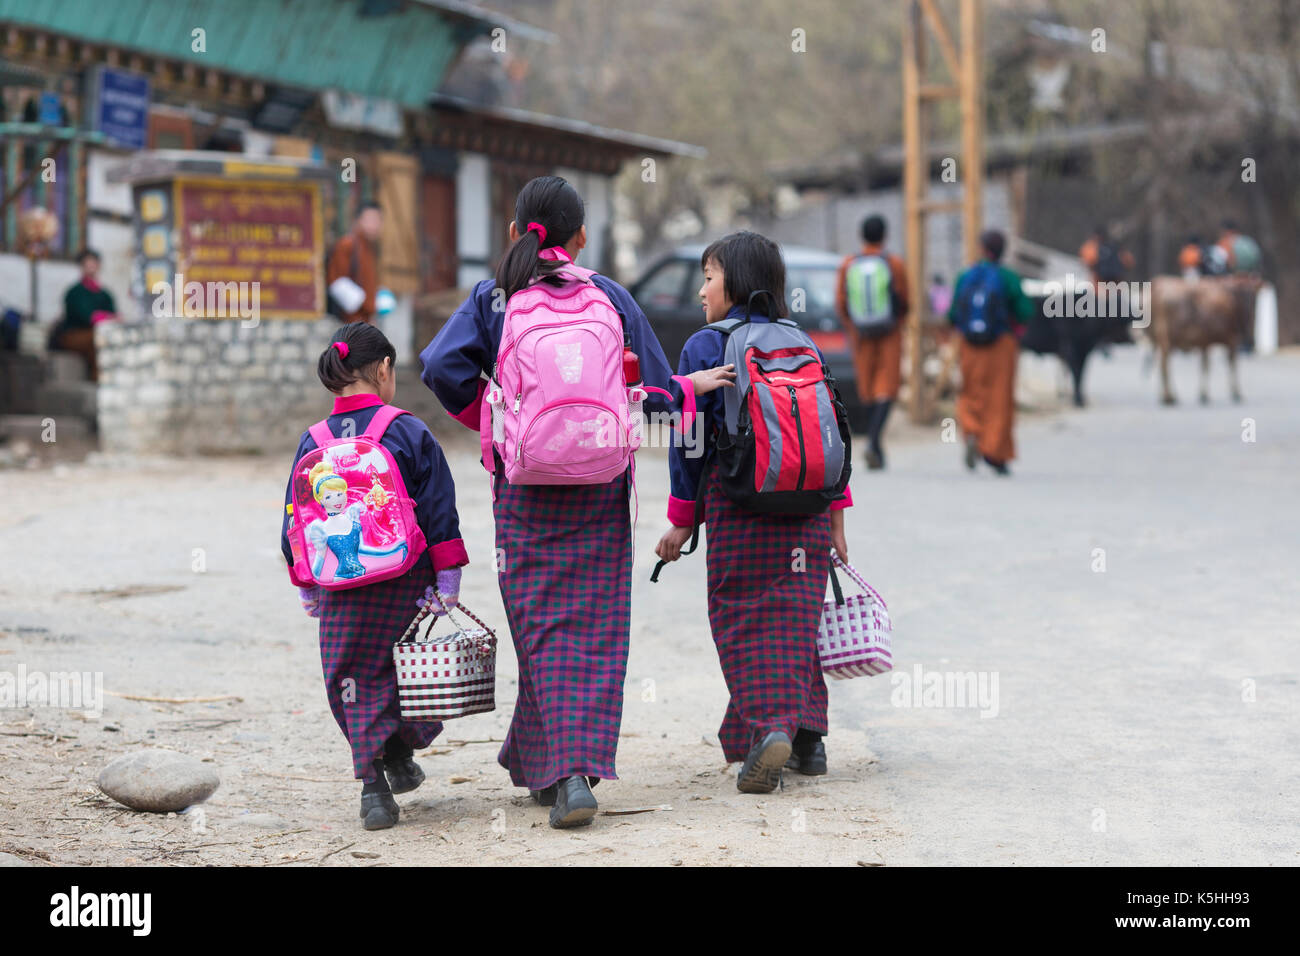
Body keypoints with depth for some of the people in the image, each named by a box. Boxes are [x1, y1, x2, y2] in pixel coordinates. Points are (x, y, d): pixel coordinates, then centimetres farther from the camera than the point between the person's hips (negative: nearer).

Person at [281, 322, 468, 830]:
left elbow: (294, 524, 10)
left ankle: (373, 782, 0)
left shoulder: (312, 443, 5)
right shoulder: (409, 432, -5)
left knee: (356, 682, 8)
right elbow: (439, 515, -6)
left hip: (340, 593, 2)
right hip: (404, 585, -2)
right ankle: (400, 756, 29)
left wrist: (306, 588, 21)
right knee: (407, 670, 19)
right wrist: (448, 579, 1)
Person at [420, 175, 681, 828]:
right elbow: (657, 392, 3)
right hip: (602, 483, 1)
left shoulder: (493, 298, 0)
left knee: (543, 628, 2)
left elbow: (441, 365, -13)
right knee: (596, 628, 5)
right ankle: (580, 762, 0)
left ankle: (561, 773, -6)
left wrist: (482, 418, 3)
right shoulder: (609, 297, 3)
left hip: (523, 484, -1)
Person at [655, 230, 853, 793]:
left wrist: (681, 520, 2)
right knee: (796, 619, 12)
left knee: (745, 624, -1)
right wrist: (835, 516, 16)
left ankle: (769, 726, -19)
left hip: (736, 505, -4)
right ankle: (807, 735, 13)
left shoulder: (704, 348, -3)